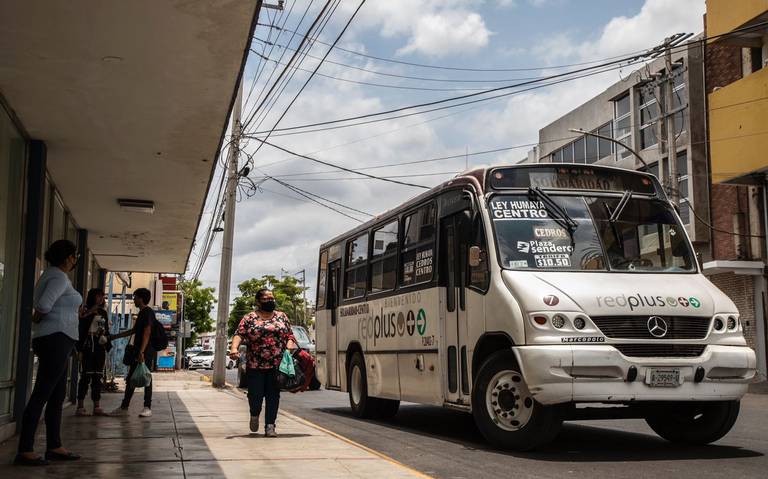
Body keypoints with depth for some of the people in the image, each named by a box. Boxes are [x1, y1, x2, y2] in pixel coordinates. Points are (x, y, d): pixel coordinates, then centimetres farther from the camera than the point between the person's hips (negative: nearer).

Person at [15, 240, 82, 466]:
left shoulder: (50, 275, 18)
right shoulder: (60, 277, -12)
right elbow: (44, 305, -25)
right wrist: (36, 321, -7)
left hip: (54, 341, 10)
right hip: (56, 339, -10)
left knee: (58, 396, 12)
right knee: (41, 395, -9)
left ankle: (54, 447, 17)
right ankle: (25, 451, -8)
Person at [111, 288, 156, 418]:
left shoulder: (148, 312, -10)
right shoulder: (142, 313, 20)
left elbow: (147, 332, -20)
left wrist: (141, 351, -26)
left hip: (146, 352, -10)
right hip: (138, 352, 10)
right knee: (130, 379, 10)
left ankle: (147, 408, -4)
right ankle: (124, 407, 14)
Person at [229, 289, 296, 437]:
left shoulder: (281, 316, 13)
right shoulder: (249, 318, 4)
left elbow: (289, 336, 12)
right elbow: (239, 335, -5)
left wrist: (290, 347, -7)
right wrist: (234, 348, -23)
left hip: (276, 365, 2)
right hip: (255, 365, -1)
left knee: (273, 395, -1)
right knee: (255, 394, -1)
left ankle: (270, 426, 6)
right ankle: (255, 414, 31)